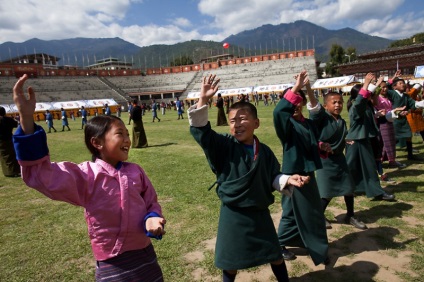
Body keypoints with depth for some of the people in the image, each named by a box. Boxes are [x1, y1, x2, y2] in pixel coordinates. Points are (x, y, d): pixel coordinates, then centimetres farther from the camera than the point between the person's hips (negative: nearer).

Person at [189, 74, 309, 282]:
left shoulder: (264, 151, -3)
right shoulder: (224, 146, -13)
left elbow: (272, 178, 6)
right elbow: (200, 130, -25)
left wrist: (287, 180, -14)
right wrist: (203, 100, -36)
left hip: (259, 212, 3)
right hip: (233, 213, -2)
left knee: (274, 254, 20)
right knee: (231, 261, 14)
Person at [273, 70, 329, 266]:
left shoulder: (309, 124, 8)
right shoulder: (286, 123, -13)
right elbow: (278, 111, -37)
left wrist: (322, 146, -5)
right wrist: (295, 88, -42)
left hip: (308, 172, 7)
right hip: (293, 173, -7)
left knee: (313, 210, 17)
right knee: (293, 211, 5)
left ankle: (317, 248, 38)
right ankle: (279, 245, 25)